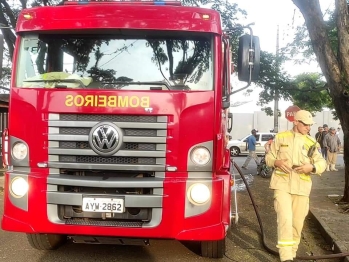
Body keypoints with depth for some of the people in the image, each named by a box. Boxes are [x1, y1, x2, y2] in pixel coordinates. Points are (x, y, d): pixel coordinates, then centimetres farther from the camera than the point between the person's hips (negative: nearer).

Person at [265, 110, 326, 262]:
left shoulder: (312, 142, 8)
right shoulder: (281, 137, 5)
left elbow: (322, 163, 6)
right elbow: (269, 157, 9)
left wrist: (312, 167, -16)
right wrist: (277, 162, -13)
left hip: (302, 187, 3)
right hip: (282, 185, -3)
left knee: (297, 223, 9)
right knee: (285, 219, -16)